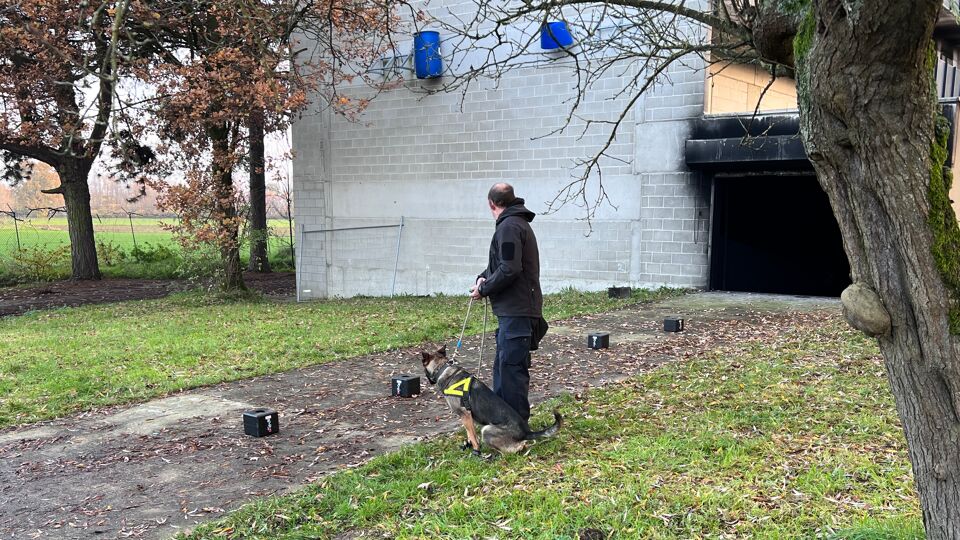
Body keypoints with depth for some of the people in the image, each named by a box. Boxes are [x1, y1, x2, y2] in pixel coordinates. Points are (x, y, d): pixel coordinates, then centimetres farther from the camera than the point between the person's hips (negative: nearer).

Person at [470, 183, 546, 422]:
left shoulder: (509, 226, -14)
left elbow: (509, 269, -23)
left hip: (516, 311, -11)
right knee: (503, 365, 17)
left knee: (512, 367, -6)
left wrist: (484, 289, -10)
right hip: (516, 309, 11)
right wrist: (483, 278, 6)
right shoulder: (520, 223, 20)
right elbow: (500, 263, 24)